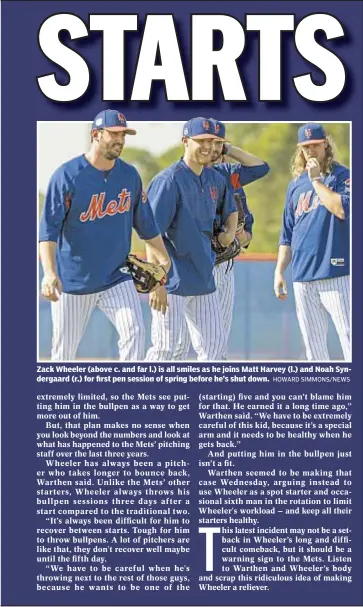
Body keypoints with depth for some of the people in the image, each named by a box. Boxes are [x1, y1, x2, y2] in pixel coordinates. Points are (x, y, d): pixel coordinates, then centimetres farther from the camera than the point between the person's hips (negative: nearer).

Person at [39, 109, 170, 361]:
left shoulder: (130, 175, 2)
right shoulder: (67, 175, -13)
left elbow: (145, 221, 15)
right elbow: (48, 229, -18)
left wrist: (163, 259, 14)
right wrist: (49, 272, -31)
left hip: (116, 277, 3)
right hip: (72, 281, -3)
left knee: (134, 331, -18)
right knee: (64, 352, 6)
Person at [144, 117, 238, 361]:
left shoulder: (216, 179, 9)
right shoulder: (169, 180, -13)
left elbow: (231, 210, 30)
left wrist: (230, 232, 7)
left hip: (203, 278, 8)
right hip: (173, 280, -8)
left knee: (214, 345, 10)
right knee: (165, 349, -8)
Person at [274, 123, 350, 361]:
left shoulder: (342, 176, 1)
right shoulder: (296, 185, 17)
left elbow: (342, 209, -19)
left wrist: (316, 180, -10)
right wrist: (279, 271, 14)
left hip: (336, 274, -6)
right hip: (303, 278, 6)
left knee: (349, 338, -10)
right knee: (313, 344, 8)